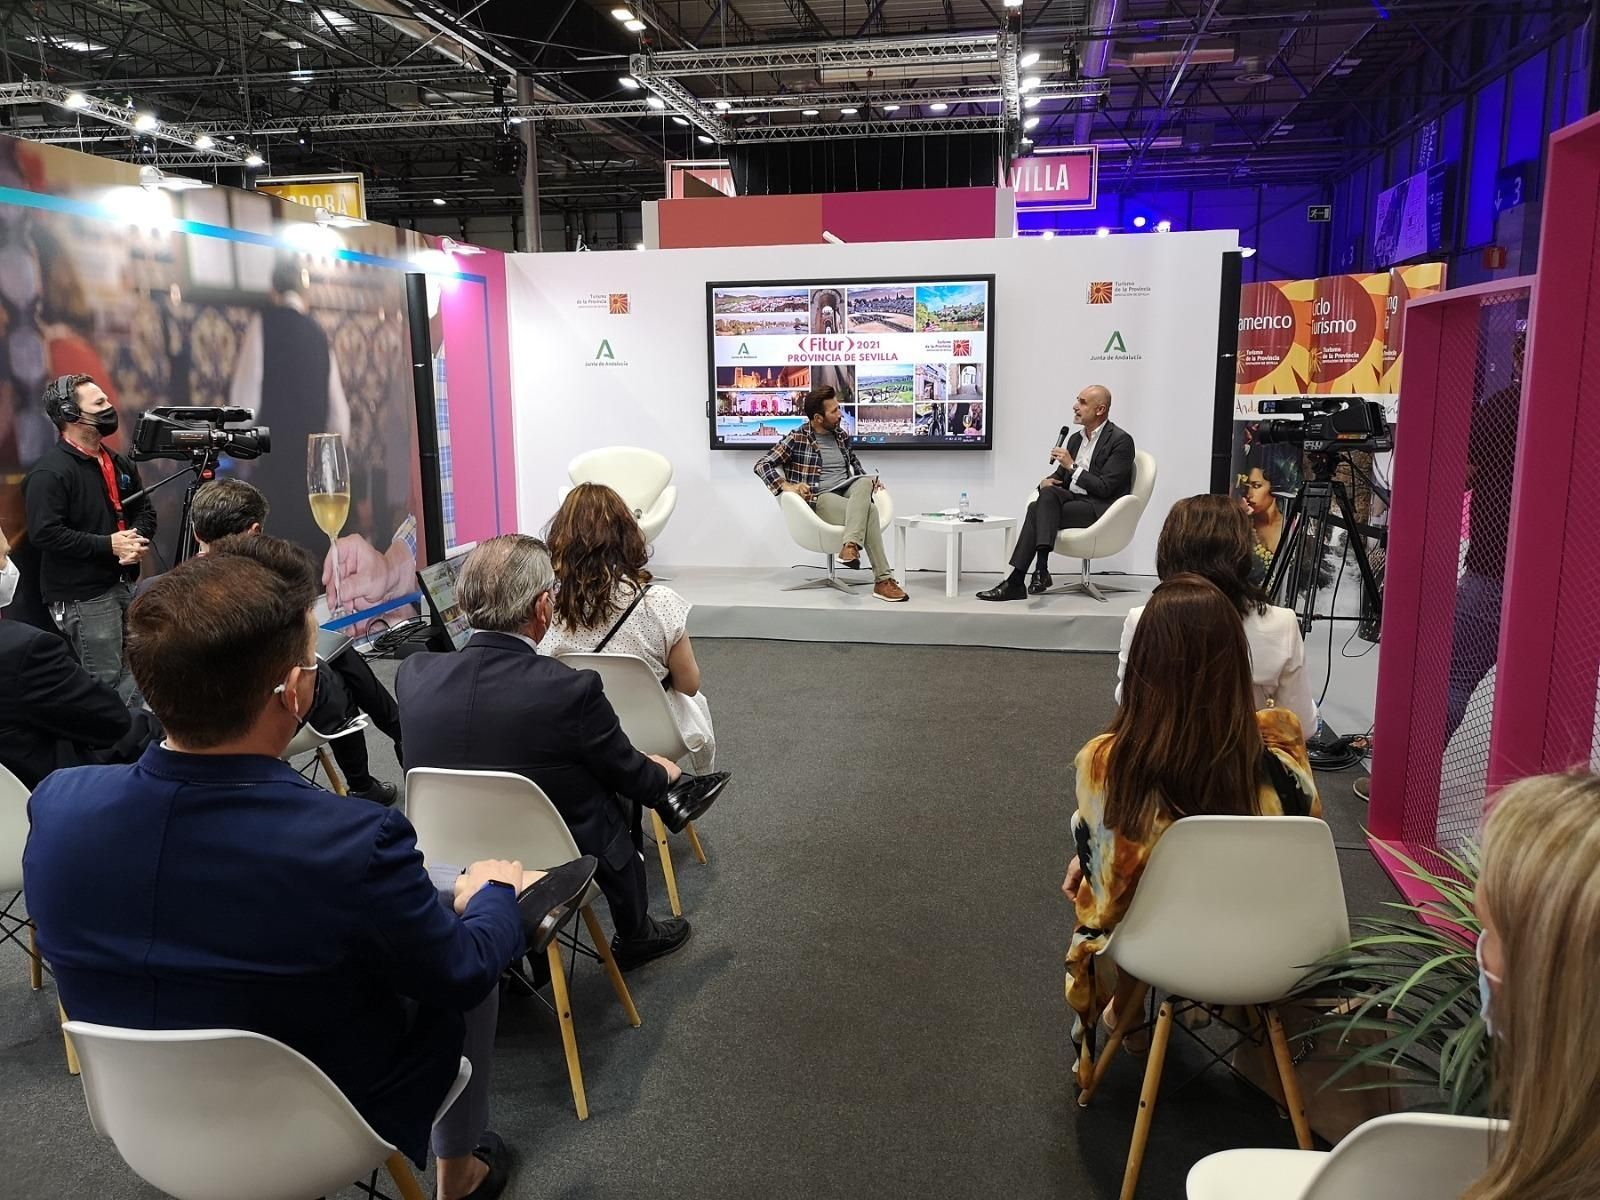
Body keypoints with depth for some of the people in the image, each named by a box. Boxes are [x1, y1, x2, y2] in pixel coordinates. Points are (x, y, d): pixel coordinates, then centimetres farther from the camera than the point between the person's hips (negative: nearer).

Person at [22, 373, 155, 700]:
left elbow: (145, 509, 20)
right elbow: (44, 534, -21)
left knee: (134, 678, 11)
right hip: (82, 597, -8)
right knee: (106, 683, -5)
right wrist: (109, 544, -19)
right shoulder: (49, 473, -13)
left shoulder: (117, 463, 13)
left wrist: (138, 538, -2)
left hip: (123, 585, 8)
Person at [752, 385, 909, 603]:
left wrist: (868, 481, 17)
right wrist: (785, 486, -22)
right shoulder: (797, 439, -3)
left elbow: (854, 461, 36)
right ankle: (883, 580, -36)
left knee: (865, 481, -31)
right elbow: (762, 465, -7)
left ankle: (851, 546, -45)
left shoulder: (840, 435, 15)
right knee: (869, 511, -32)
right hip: (818, 500, -6)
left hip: (847, 494, 6)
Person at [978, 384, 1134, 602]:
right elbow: (1060, 476, 22)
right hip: (1073, 500, 7)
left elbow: (1105, 488, -14)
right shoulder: (1076, 438, 19)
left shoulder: (1121, 440, -6)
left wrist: (1072, 466, -14)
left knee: (1042, 505, -28)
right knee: (1042, 499, -25)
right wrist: (1046, 481, -3)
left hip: (1100, 510, -7)